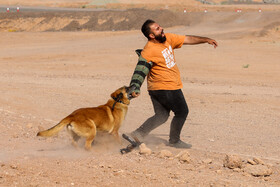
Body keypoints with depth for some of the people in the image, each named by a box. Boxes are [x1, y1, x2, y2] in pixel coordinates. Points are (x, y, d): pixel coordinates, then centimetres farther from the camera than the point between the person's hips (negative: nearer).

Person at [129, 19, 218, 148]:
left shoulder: (167, 38, 3)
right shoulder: (149, 52, -22)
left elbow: (187, 39, 10)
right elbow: (140, 71, -26)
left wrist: (206, 40, 10)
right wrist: (135, 88, -37)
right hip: (166, 88, -8)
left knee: (161, 116, 10)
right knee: (182, 112, 7)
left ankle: (138, 134, 5)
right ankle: (174, 141, 21)